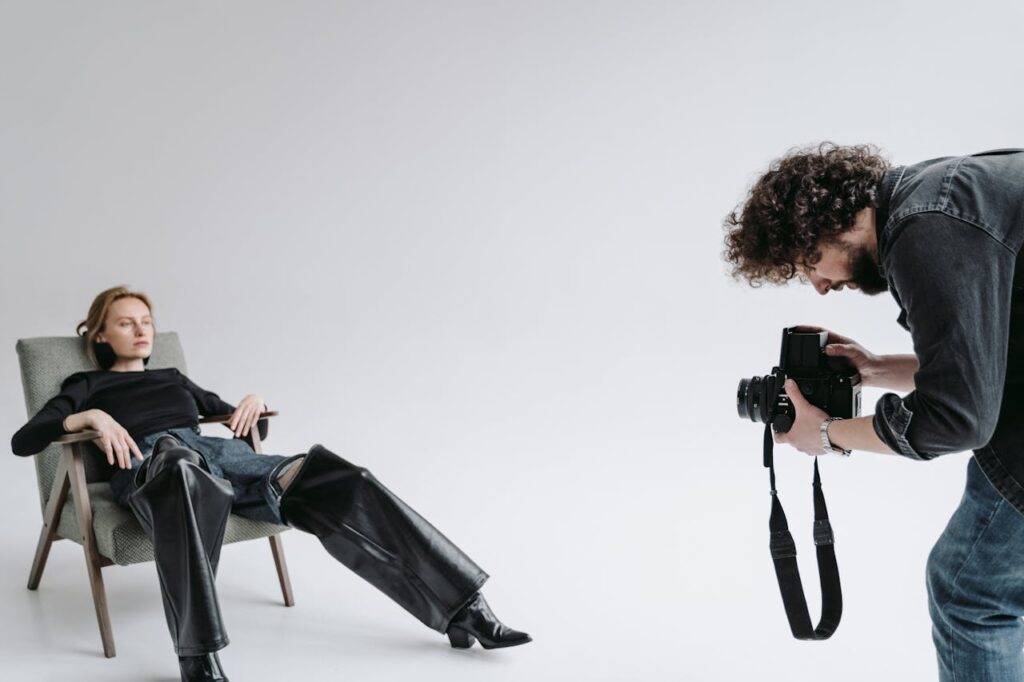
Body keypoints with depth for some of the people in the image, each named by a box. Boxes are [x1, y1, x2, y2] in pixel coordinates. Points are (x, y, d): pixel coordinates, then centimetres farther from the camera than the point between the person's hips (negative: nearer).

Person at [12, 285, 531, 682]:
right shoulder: (87, 386, 26)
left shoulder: (174, 379, 36)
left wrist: (253, 402, 13)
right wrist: (90, 417, -9)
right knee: (184, 474, -47)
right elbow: (23, 441, 10)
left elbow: (247, 424, 38)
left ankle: (462, 609, -24)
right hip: (152, 464, -4)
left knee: (343, 486, -21)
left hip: (222, 456, 4)